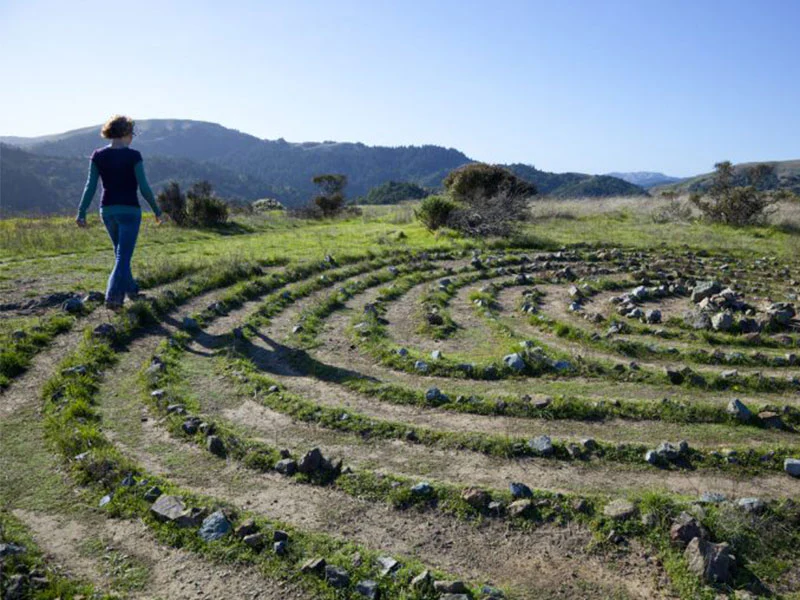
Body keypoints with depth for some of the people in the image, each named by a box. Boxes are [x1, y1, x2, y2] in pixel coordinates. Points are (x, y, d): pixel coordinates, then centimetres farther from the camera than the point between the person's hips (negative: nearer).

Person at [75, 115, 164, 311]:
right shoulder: (133, 156, -11)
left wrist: (81, 212, 0)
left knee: (121, 253, 22)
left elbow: (91, 186, -3)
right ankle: (112, 297, -11)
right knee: (123, 257, -1)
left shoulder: (98, 155, 1)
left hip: (108, 210, 5)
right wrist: (157, 210, -2)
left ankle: (131, 289, 35)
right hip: (129, 210, -5)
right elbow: (144, 187, -12)